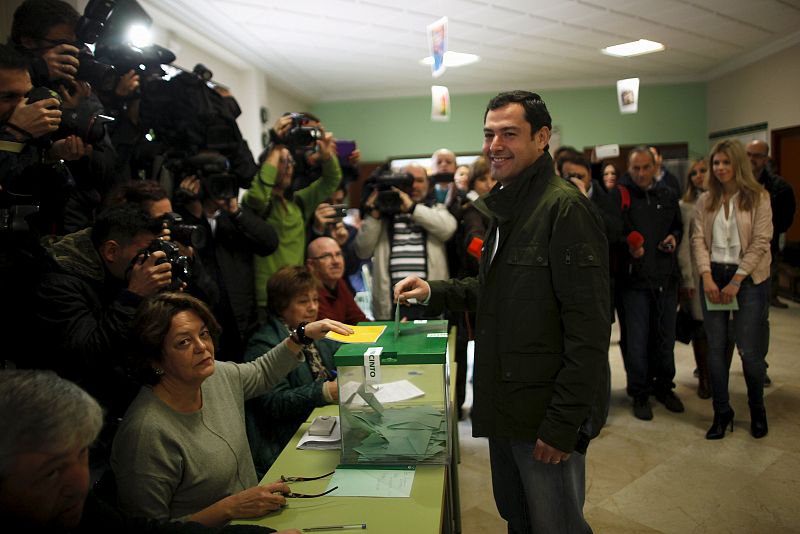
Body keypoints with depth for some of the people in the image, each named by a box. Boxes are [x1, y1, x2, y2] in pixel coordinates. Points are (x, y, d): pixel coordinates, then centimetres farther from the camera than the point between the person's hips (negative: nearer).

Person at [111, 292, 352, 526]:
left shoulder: (218, 376, -1)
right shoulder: (148, 433, -24)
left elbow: (262, 372, 20)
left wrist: (303, 334, 10)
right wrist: (230, 508, -24)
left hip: (257, 515, 7)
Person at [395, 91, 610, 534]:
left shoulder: (564, 207, -17)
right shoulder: (505, 206, 12)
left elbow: (588, 329, -21)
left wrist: (563, 423, -21)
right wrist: (436, 292, 7)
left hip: (547, 413, -9)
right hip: (505, 404, 9)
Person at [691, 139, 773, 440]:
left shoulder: (758, 198, -2)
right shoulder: (705, 201, 8)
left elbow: (760, 243, -8)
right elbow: (698, 240, 1)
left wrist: (736, 282, -14)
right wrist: (707, 277, -11)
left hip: (748, 278, -3)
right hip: (713, 277, 3)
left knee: (749, 350, -1)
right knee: (715, 348, 5)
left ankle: (757, 410, 23)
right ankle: (722, 413, 18)